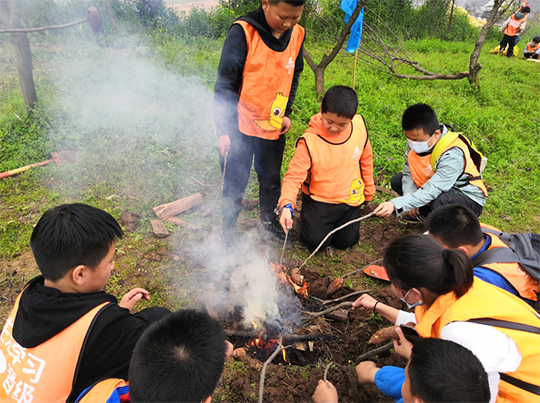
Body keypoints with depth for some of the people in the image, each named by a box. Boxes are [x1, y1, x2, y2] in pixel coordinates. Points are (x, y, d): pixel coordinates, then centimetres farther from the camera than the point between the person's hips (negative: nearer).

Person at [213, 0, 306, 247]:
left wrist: (286, 112, 7)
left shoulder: (297, 35, -1)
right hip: (241, 126, -4)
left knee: (271, 180, 18)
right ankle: (228, 226, 30)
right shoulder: (243, 32, -17)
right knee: (235, 181, 9)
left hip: (274, 127, 5)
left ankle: (269, 222, 39)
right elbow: (225, 83, -15)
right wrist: (224, 130, -16)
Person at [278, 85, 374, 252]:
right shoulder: (309, 141, -25)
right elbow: (294, 175, -24)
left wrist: (368, 190, 13)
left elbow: (366, 159, 4)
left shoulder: (359, 127, -12)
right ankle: (312, 218, 23)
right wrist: (287, 205, -40)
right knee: (315, 241, -8)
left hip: (351, 199, 3)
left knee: (345, 241, 9)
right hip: (319, 200, -3)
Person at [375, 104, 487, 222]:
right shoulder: (415, 140, -13)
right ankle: (424, 214, 6)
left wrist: (395, 205, -49)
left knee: (439, 201, -39)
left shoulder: (453, 154, -34)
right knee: (397, 180, -3)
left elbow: (431, 191, -40)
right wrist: (410, 201, -20)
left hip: (469, 199, -6)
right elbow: (408, 172, -5)